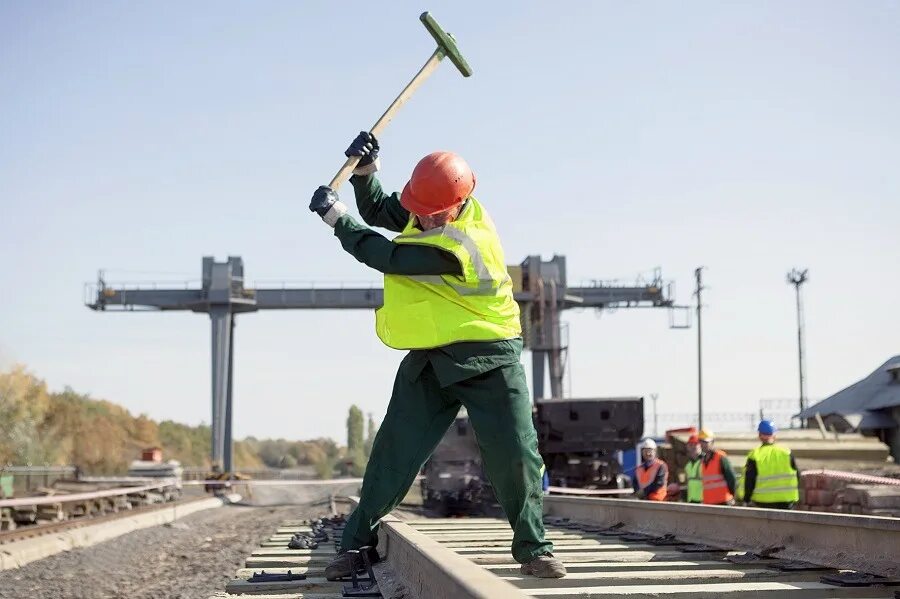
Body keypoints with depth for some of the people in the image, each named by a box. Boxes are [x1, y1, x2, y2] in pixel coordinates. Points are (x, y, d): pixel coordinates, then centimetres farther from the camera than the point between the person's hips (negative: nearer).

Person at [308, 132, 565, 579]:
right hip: (431, 359, 7)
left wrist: (336, 216, -12)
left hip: (488, 359, -7)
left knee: (515, 454, -8)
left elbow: (384, 256, -23)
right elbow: (380, 213, 14)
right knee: (393, 453, 3)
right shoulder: (435, 205, -3)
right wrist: (366, 171, -5)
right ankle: (358, 543, 10)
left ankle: (533, 547, 8)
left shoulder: (458, 246, -29)